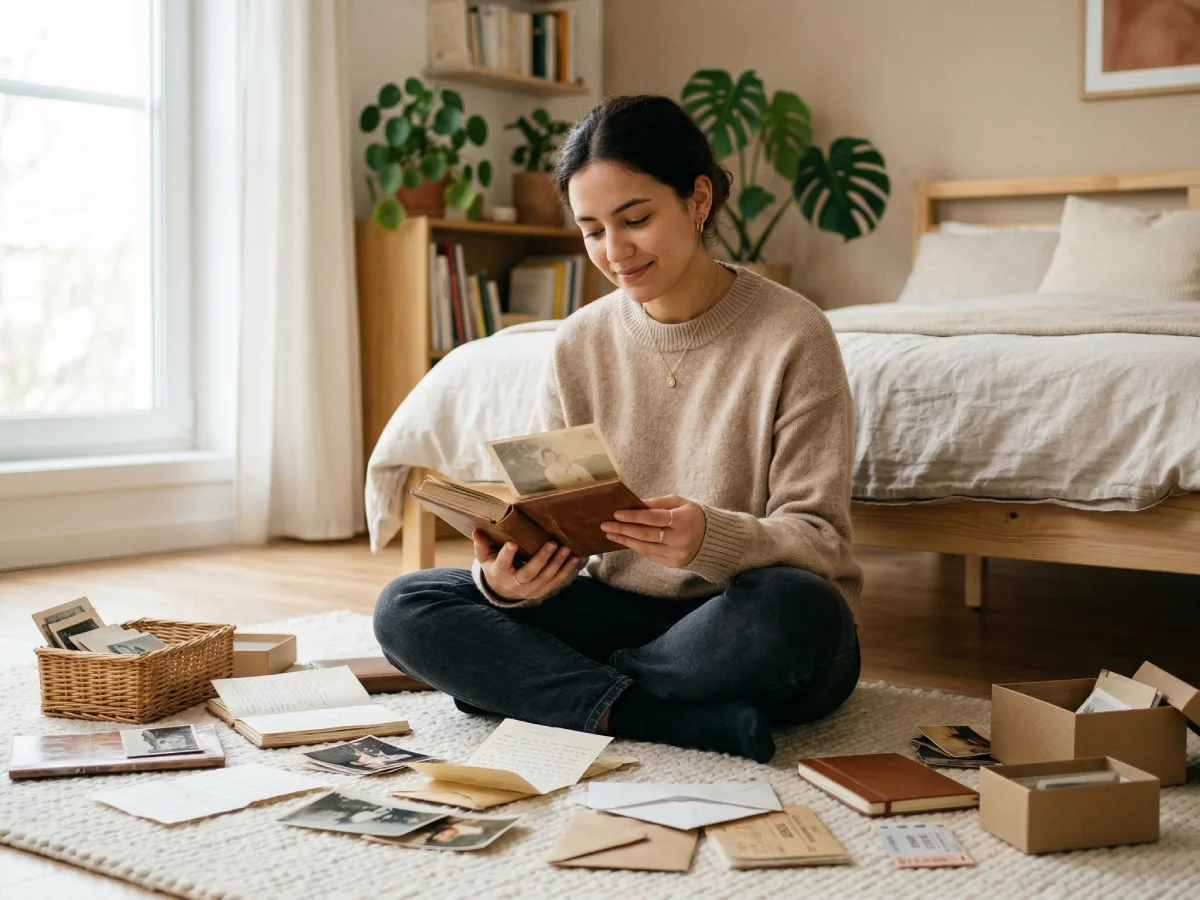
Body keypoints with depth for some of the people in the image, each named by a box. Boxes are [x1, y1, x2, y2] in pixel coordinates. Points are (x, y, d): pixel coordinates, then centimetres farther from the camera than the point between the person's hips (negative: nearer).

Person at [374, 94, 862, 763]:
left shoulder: (792, 335, -10)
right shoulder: (581, 344, 4)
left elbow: (820, 540, -13)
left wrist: (714, 539, -34)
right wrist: (506, 576, -22)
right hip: (626, 609, 4)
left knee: (792, 607, -39)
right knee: (405, 608, -13)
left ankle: (539, 686, -16)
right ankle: (695, 721, -25)